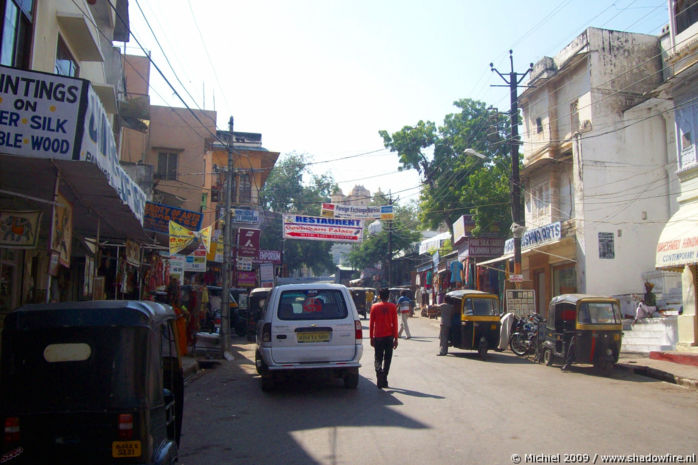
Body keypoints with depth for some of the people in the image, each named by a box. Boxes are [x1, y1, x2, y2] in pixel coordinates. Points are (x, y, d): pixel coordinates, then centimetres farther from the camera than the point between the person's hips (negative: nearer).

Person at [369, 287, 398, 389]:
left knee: (378, 358, 8)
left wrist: (371, 338, 9)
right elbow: (395, 324, -2)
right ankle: (384, 381, 8)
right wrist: (395, 338, 3)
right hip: (389, 336, 0)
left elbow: (371, 323, 2)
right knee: (387, 359, 10)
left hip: (378, 337, 0)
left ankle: (379, 371, -22)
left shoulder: (374, 306, 1)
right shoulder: (392, 307, -1)